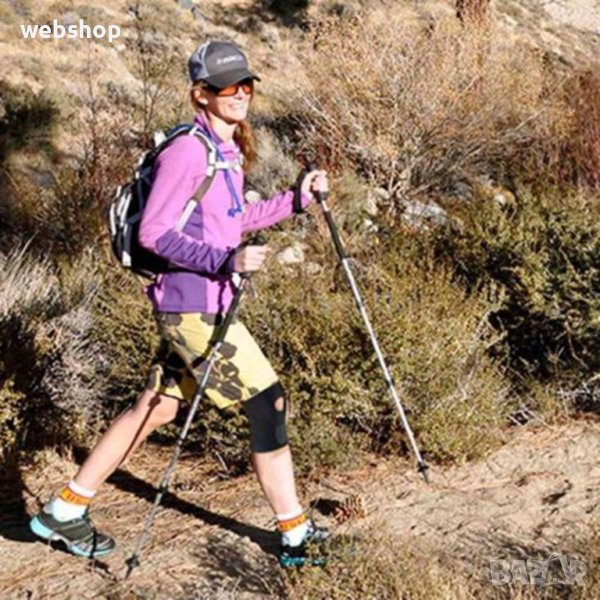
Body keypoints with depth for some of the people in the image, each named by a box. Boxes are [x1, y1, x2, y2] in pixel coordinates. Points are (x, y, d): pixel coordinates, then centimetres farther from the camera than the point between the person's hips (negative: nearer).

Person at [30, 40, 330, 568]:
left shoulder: (228, 150, 13)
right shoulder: (187, 152, -16)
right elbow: (155, 233, -19)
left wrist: (297, 199, 15)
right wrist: (226, 261, -26)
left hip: (206, 303, 10)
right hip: (193, 306, -10)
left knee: (157, 408, 15)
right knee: (269, 402, -4)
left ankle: (65, 511, 25)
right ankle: (296, 534, 10)